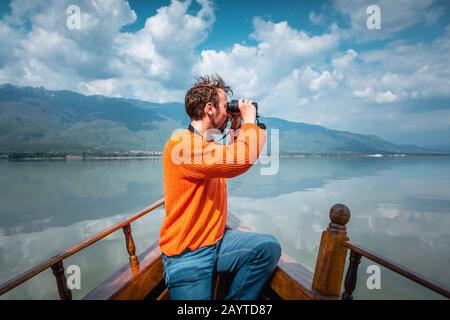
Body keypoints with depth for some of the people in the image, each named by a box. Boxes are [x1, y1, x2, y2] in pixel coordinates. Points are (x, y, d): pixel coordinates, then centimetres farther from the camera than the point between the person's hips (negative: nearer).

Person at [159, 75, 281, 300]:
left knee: (269, 247, -6)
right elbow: (243, 158, -34)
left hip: (217, 241, 8)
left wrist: (237, 131, 15)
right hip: (187, 256, -8)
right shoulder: (182, 144, -23)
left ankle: (236, 299, 9)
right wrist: (249, 119, -16)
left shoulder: (208, 145, 9)